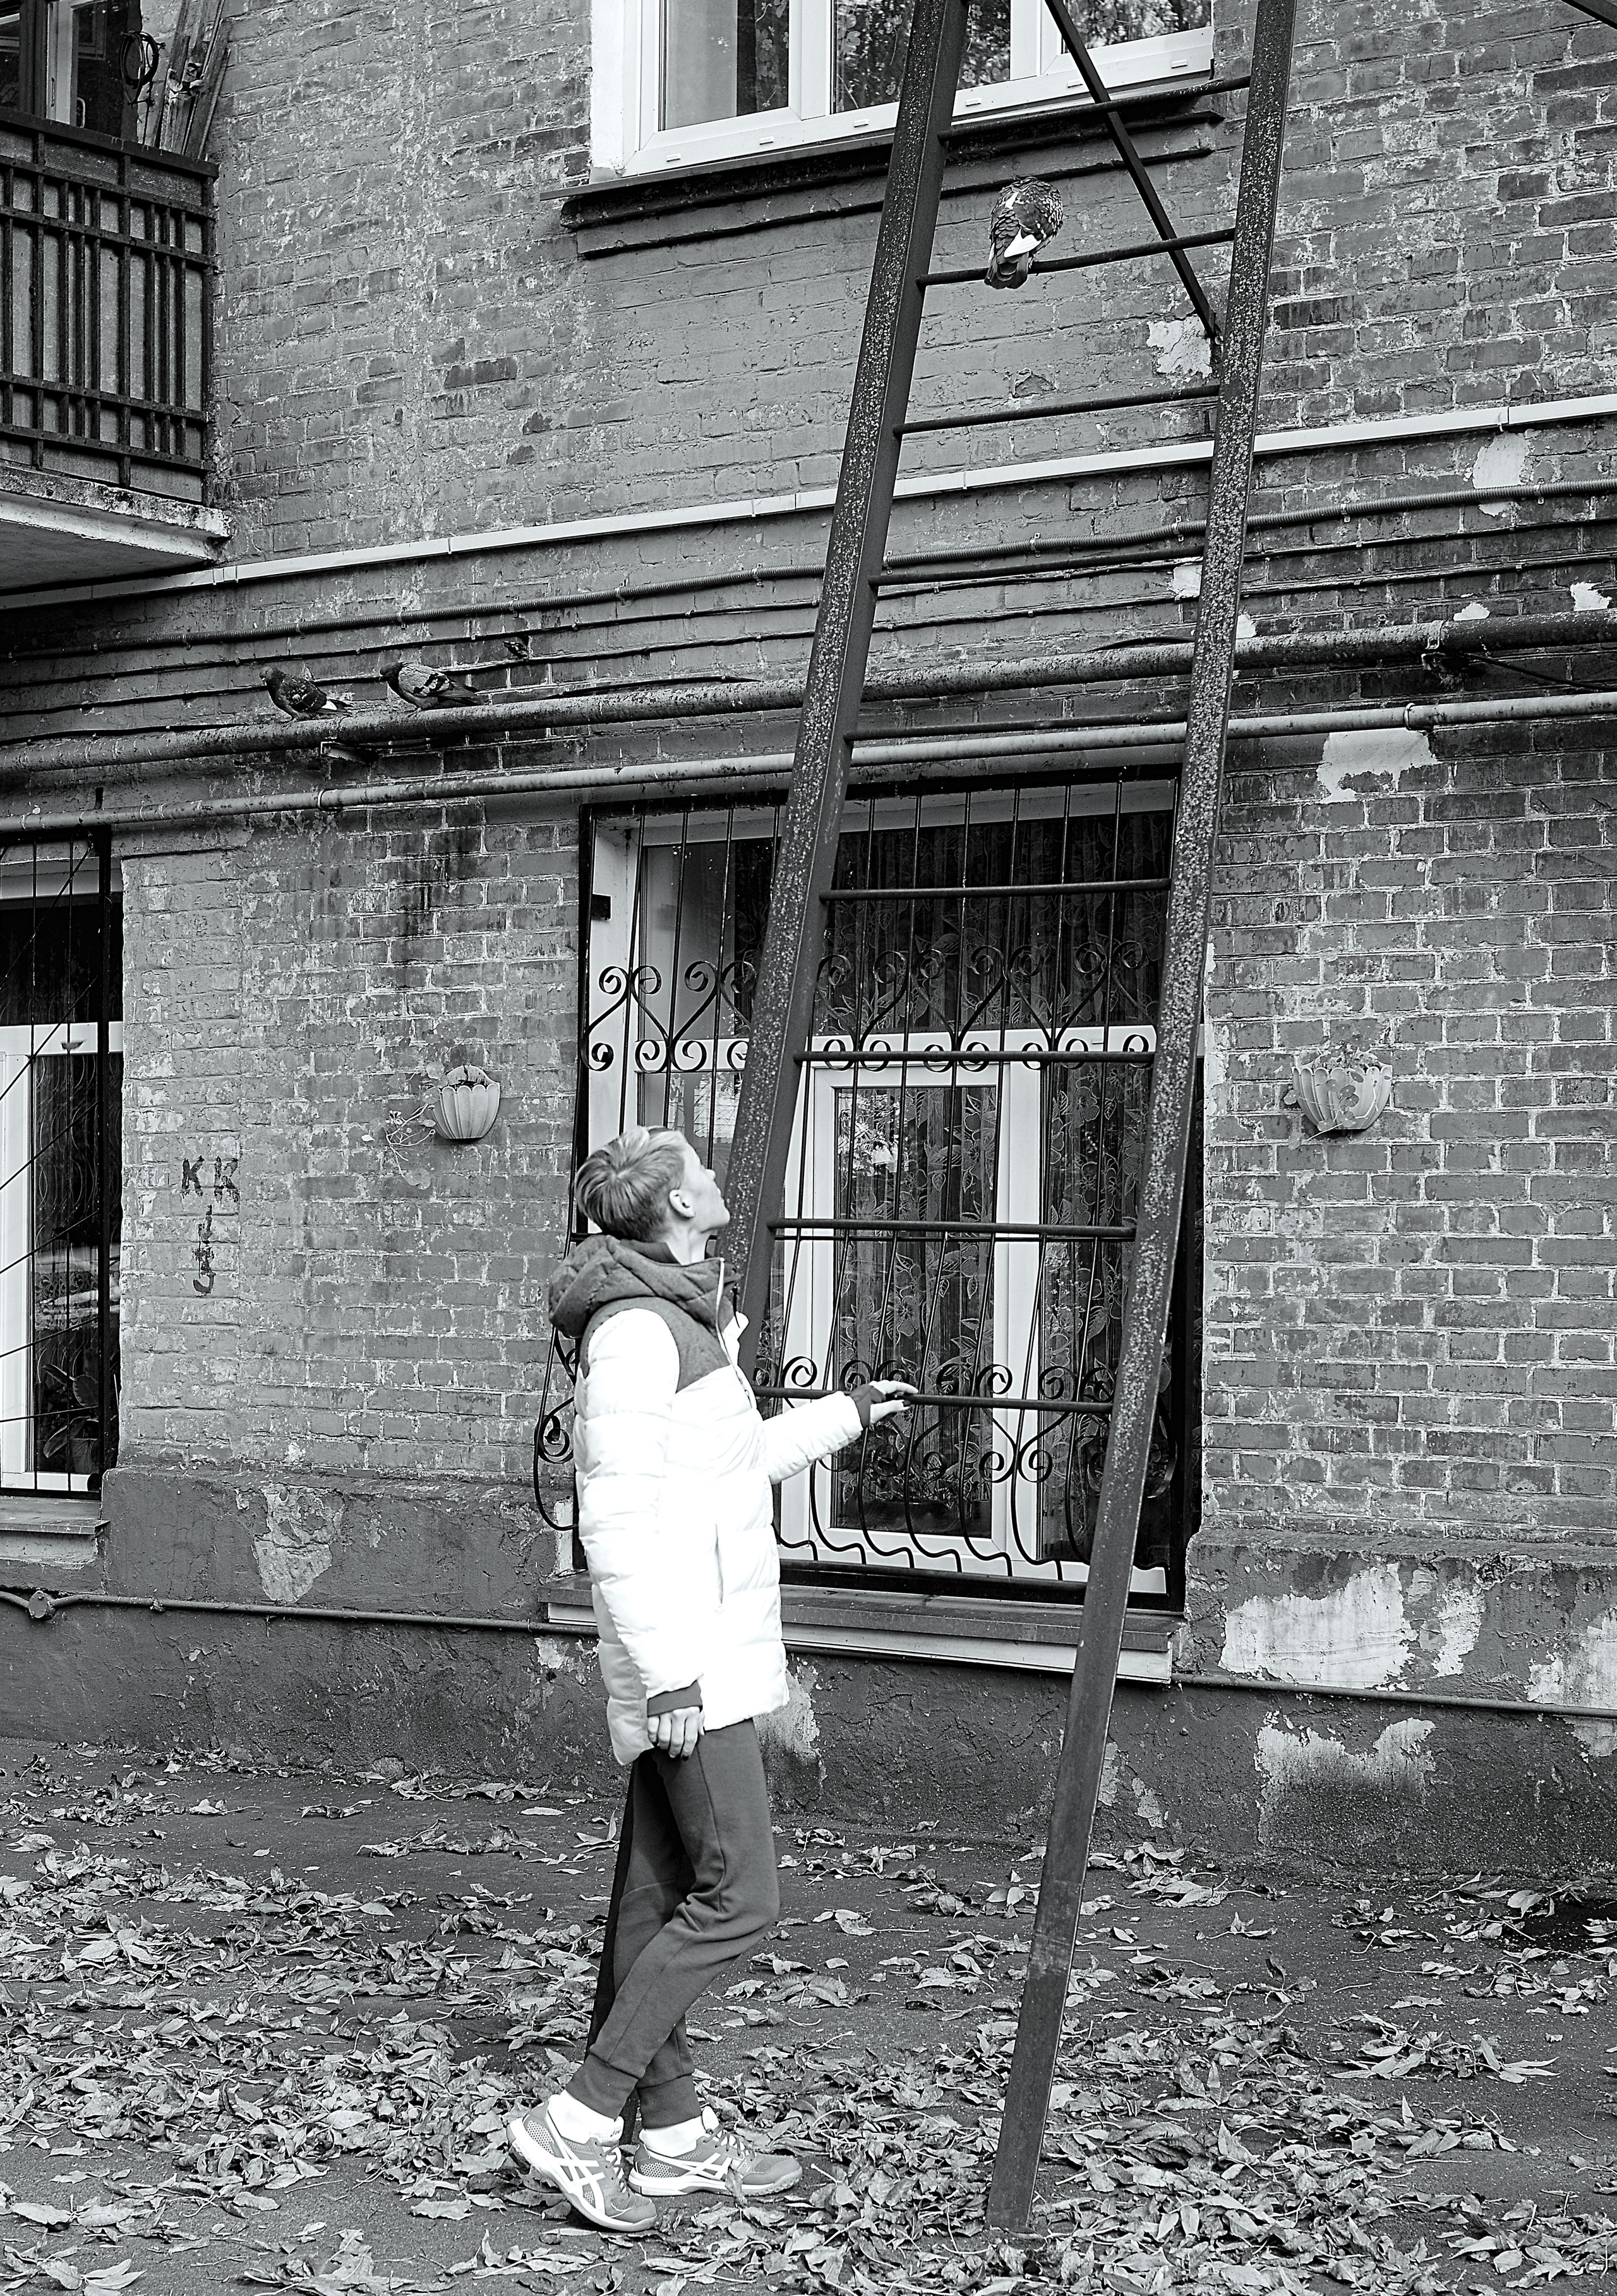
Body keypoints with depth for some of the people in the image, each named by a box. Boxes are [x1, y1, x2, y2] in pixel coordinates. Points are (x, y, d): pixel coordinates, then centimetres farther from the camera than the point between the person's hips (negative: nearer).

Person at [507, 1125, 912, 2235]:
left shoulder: (682, 1318, 16)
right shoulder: (636, 1328, -15)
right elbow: (619, 1518, -21)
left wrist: (847, 1415, 40)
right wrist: (669, 1675, -23)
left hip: (703, 1658, 10)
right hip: (688, 1663, -10)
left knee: (661, 1894, 12)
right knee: (740, 1898, -9)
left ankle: (675, 2133, 20)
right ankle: (580, 2120, -6)